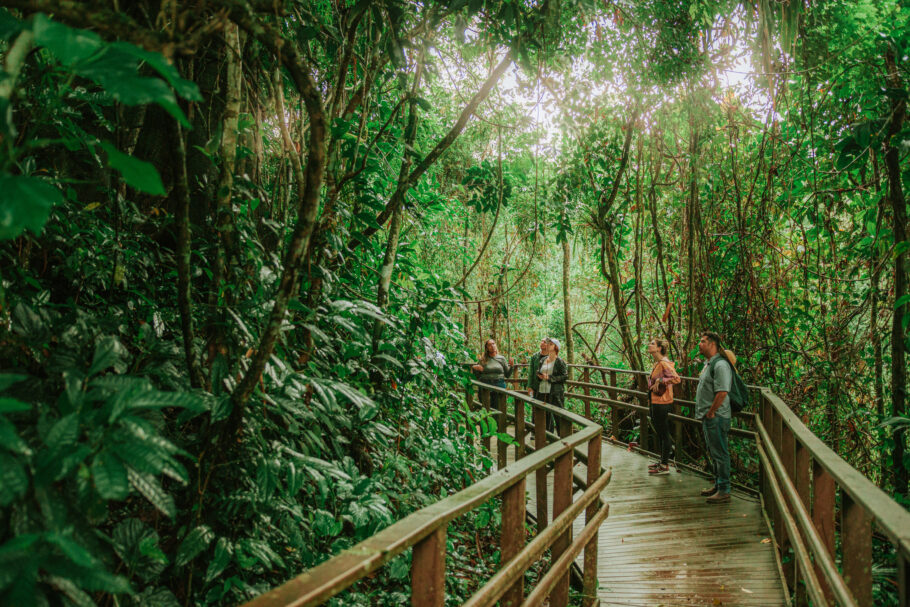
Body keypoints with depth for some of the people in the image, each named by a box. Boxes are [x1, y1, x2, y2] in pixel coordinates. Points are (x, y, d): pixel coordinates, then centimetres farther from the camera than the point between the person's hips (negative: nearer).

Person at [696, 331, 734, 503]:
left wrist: (711, 412, -18)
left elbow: (722, 392, -25)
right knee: (713, 452, 19)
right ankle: (717, 485, 31)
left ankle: (724, 491, 3)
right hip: (708, 417, 11)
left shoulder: (720, 365, -18)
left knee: (720, 453, -4)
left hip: (716, 417, -11)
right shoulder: (707, 363, 14)